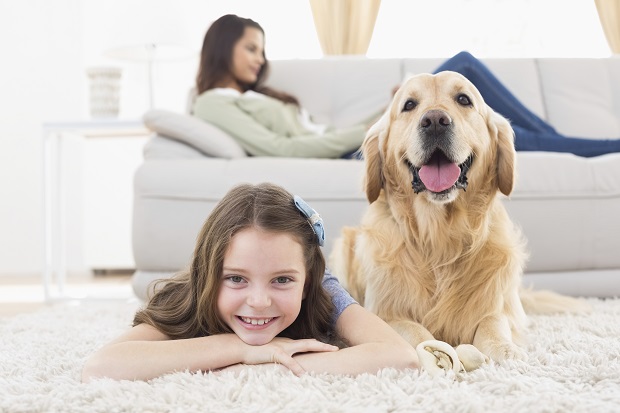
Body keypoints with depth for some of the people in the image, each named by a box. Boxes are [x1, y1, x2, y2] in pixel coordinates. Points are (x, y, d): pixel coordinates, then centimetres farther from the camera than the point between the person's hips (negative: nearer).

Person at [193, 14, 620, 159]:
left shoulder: (255, 96, 26)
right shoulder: (213, 103, 0)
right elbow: (280, 148, -14)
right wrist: (363, 134, -16)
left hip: (356, 148, 9)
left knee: (464, 65, -2)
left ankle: (553, 140, 3)